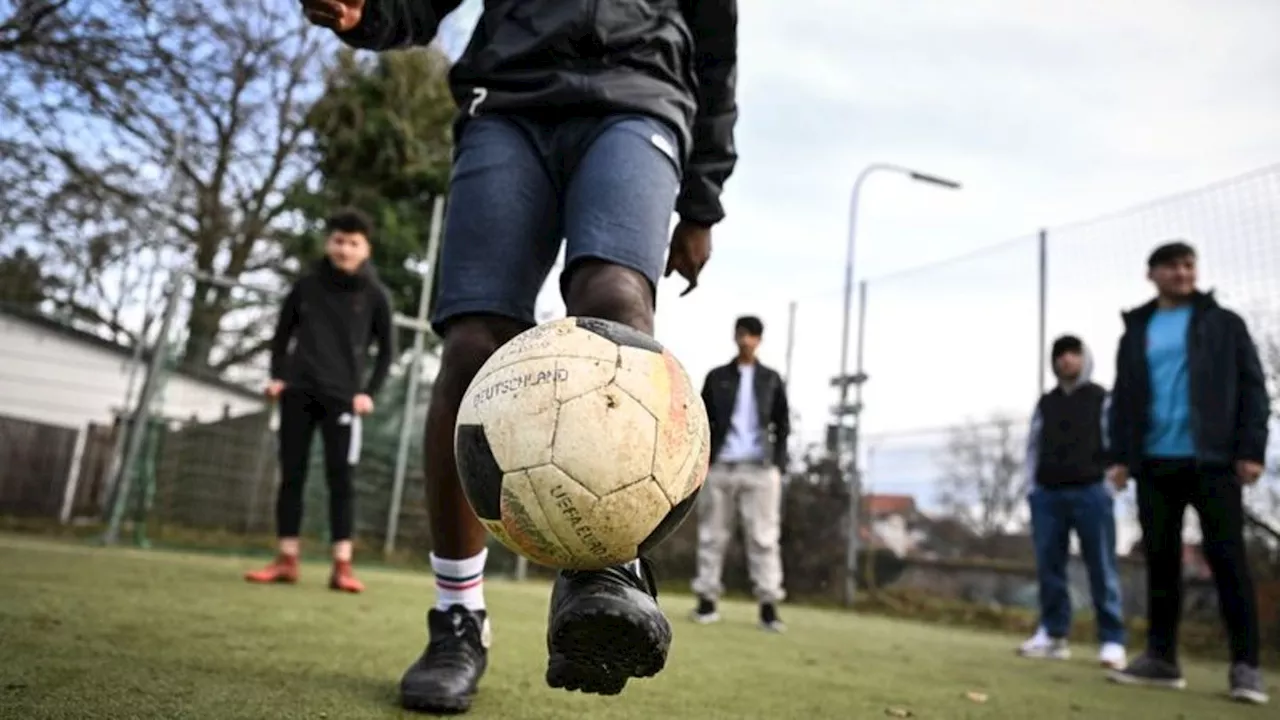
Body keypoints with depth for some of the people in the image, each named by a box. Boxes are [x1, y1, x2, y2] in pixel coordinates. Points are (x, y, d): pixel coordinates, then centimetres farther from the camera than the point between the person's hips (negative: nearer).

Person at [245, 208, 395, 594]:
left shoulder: (374, 295, 3)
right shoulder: (306, 285, 8)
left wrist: (369, 392, -4)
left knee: (340, 479, -6)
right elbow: (283, 333, 16)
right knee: (291, 475, 3)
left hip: (342, 397, -2)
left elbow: (387, 349, 7)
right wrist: (277, 376, 3)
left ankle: (342, 565, -5)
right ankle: (287, 560, 10)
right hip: (298, 392, 3)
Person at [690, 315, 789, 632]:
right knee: (712, 534, 2)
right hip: (720, 466, 1)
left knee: (764, 537, -4)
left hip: (760, 468, 0)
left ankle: (768, 604, -3)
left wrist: (778, 463, -1)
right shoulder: (717, 377, 11)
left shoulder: (771, 379, 12)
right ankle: (707, 599, 7)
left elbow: (782, 424, 11)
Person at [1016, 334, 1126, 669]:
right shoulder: (1045, 403, 17)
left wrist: (1107, 484, -8)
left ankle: (1112, 640, 0)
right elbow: (1033, 445, 17)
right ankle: (1053, 634, 11)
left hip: (1090, 492, -4)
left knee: (1101, 568, -3)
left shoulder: (1102, 398, 7)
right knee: (1049, 566, 4)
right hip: (1047, 494, 4)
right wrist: (1034, 485, 7)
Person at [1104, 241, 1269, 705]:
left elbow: (1252, 388, 2)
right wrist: (1121, 456, 3)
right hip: (1155, 464, 3)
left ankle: (1245, 665, 2)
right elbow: (1122, 400, 13)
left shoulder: (1223, 324, 8)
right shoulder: (1135, 333, 15)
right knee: (1160, 560, 5)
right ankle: (1161, 658, 11)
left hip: (1212, 461, -3)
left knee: (1227, 559, -3)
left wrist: (1251, 449, -8)